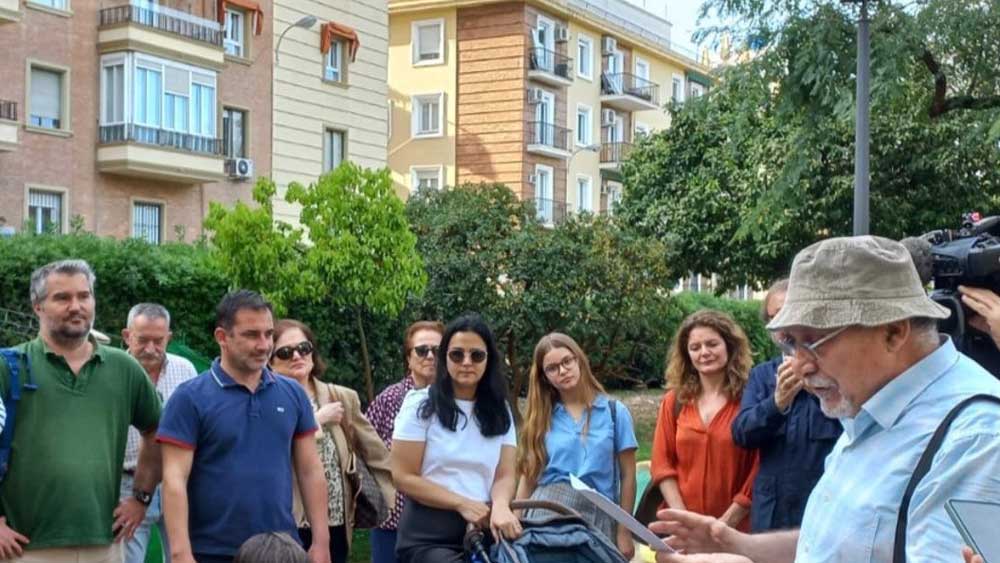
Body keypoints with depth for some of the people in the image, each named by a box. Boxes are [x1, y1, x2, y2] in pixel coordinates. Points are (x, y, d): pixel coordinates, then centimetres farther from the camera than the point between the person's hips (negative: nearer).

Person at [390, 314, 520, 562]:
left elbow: (504, 475, 3)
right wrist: (462, 504, -12)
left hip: (483, 532, 4)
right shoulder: (421, 405, -2)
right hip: (428, 536, -4)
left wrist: (500, 506, -20)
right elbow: (403, 477, -6)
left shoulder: (499, 411, 10)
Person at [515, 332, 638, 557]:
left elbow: (627, 476, 3)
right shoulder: (542, 418, 8)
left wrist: (624, 532, -1)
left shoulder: (614, 411, 4)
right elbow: (529, 476, 10)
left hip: (596, 515, -1)